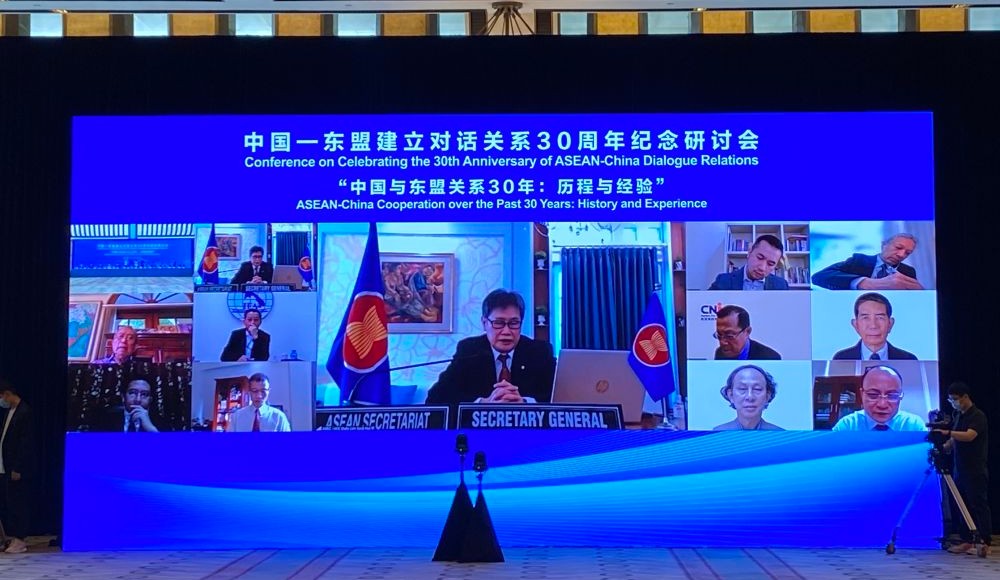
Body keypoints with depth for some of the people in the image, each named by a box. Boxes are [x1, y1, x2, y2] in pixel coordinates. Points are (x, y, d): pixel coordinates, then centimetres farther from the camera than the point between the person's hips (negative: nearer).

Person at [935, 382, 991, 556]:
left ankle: (985, 543, -1)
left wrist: (948, 432, -35)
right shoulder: (958, 416, 15)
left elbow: (969, 436, -26)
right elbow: (955, 439, 19)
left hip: (975, 472, -8)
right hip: (960, 470, 8)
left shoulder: (978, 416, -11)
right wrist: (943, 447, 1)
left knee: (979, 506, -5)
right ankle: (967, 542, 12)